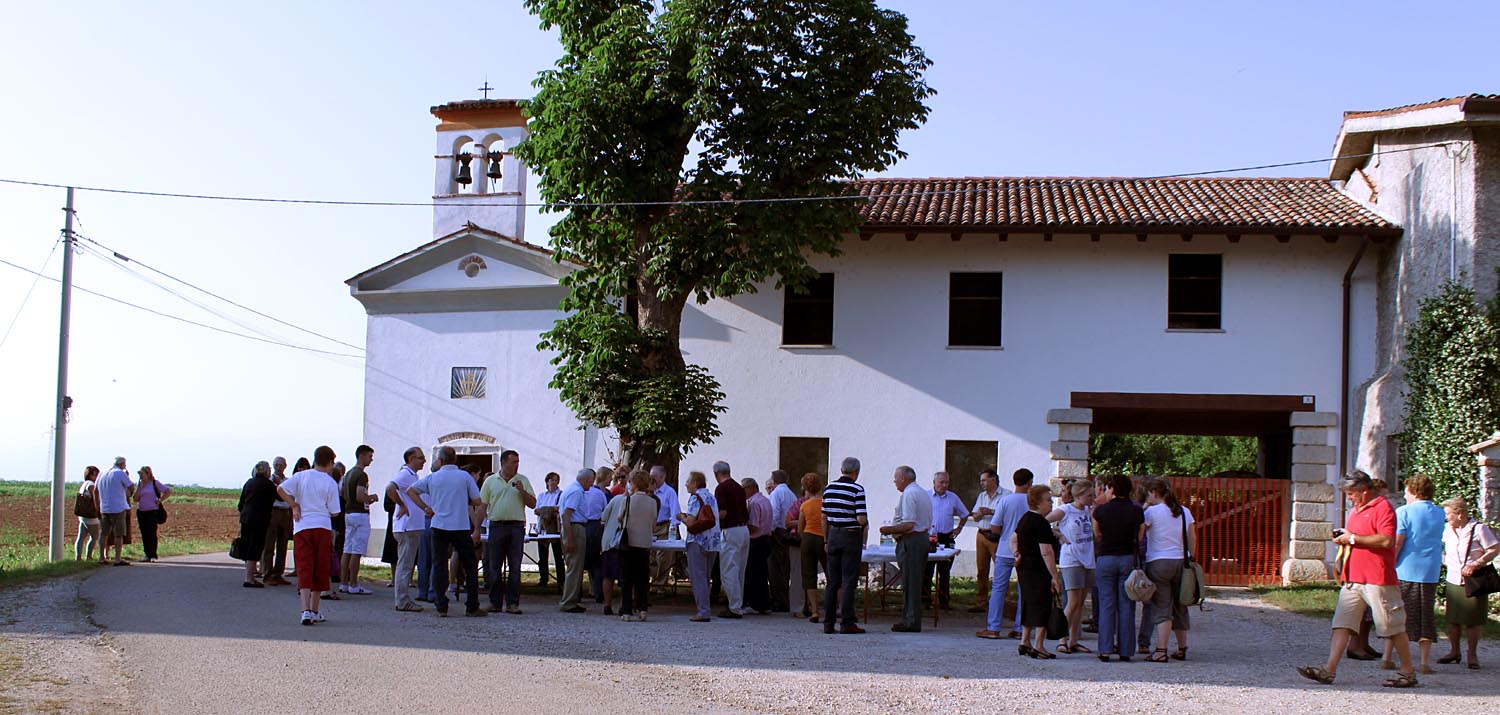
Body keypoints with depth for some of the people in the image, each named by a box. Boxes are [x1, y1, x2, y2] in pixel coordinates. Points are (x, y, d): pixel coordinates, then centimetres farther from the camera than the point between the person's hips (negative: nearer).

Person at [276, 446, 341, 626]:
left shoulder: (301, 476, 5)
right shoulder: (330, 483, 1)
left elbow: (280, 489, -6)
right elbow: (333, 511, -1)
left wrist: (295, 506, 2)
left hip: (301, 527, 1)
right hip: (323, 527, -1)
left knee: (304, 570, -2)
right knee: (320, 570, 11)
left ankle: (306, 610, -17)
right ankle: (315, 611, 18)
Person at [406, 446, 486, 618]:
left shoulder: (432, 478, 4)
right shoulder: (465, 476, -2)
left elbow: (410, 490, 10)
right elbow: (477, 502, -1)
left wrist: (426, 508, 10)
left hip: (439, 526, 1)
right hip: (461, 527, -1)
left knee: (439, 566, 6)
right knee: (470, 567, 7)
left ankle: (441, 607, 1)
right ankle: (472, 607, 6)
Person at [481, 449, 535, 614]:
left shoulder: (522, 480, 9)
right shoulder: (490, 481, 8)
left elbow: (533, 503, 7)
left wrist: (522, 491, -9)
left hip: (516, 526, 0)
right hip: (496, 526, 0)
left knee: (515, 567, -1)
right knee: (494, 566, 2)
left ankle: (512, 603, 2)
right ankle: (495, 602, 9)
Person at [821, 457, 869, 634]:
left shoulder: (829, 488, 6)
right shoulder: (857, 489, -11)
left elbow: (824, 518, 9)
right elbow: (861, 519, -17)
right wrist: (866, 523, 6)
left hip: (833, 536, 5)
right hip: (851, 536, -5)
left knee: (832, 582, 9)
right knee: (849, 582, -2)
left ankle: (828, 623, 10)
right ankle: (847, 623, -4)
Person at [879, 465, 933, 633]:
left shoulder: (908, 494, -13)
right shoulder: (924, 493, 17)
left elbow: (908, 524, -22)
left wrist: (890, 530, -9)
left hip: (910, 542, -10)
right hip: (923, 538, 10)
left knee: (909, 583, -6)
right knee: (916, 582, 12)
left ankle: (911, 622, -5)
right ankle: (912, 620, 14)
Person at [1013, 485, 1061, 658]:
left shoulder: (1024, 519, 14)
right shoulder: (1041, 523, -17)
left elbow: (1013, 540, 24)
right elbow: (1046, 552, -21)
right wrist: (1055, 577, -20)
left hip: (1024, 568, 10)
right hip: (1038, 570, -10)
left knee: (1029, 604, 16)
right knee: (1042, 605, -5)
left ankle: (1025, 642, 21)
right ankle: (1038, 645, -5)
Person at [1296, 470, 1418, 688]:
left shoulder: (1382, 507, -9)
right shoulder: (1354, 511, 20)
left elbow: (1386, 540, -21)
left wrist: (1353, 538, -16)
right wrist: (1342, 538, 11)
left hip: (1377, 580, -8)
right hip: (1352, 579, 9)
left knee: (1393, 628, 2)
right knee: (1341, 624, -2)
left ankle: (1408, 674, 13)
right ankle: (1329, 670, -7)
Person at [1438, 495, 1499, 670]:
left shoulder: (1479, 529, -10)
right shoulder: (1447, 529, 6)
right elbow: (1441, 547, 26)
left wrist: (1476, 564, -20)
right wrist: (1444, 559, 7)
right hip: (1453, 582, 5)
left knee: (1473, 620, -1)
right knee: (1453, 619, 7)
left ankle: (1472, 654, 11)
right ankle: (1454, 652, 19)